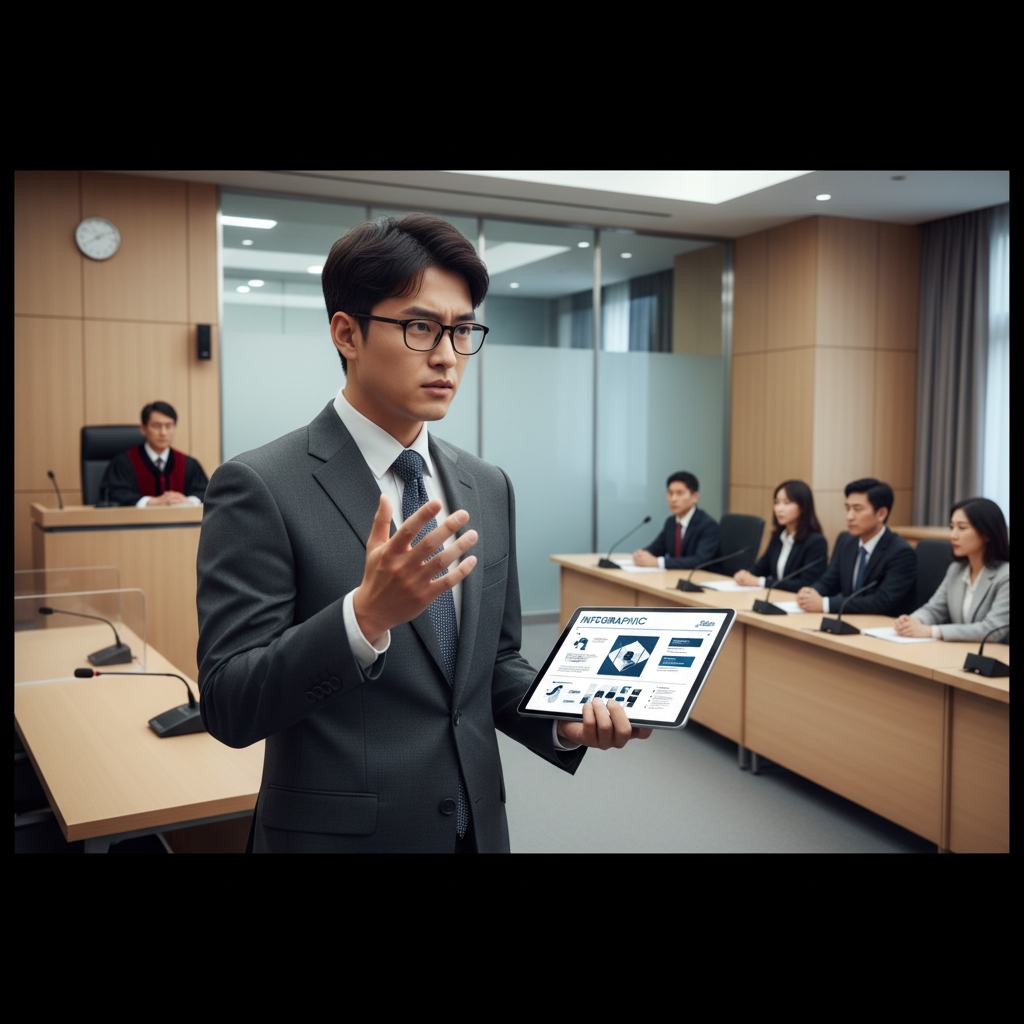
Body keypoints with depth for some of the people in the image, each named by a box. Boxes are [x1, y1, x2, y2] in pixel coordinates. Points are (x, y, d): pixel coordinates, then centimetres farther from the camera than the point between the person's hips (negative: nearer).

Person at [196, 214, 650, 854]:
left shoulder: (488, 488, 3)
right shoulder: (260, 488, -15)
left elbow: (496, 662, 10)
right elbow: (229, 708, -18)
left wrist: (563, 720, -8)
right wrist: (365, 615, -32)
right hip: (339, 830, -5)